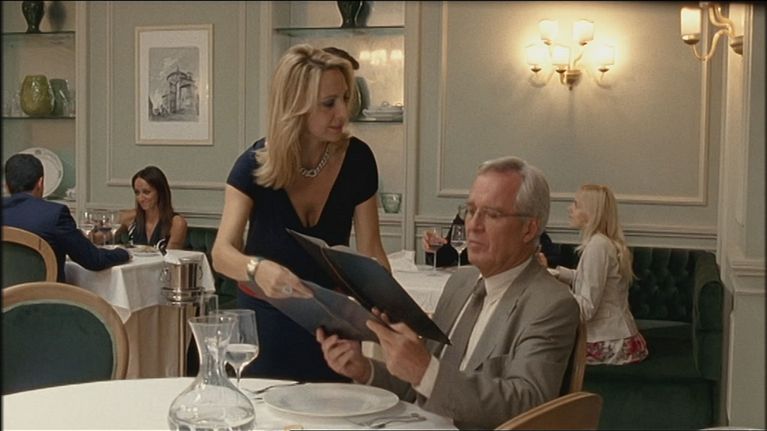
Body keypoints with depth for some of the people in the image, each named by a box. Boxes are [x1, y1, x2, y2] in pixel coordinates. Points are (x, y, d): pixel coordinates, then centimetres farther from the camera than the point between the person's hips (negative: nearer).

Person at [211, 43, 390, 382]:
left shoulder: (356, 159, -13)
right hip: (265, 326, -1)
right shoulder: (255, 165, -17)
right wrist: (257, 268, -45)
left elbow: (370, 250, -6)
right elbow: (222, 253, -23)